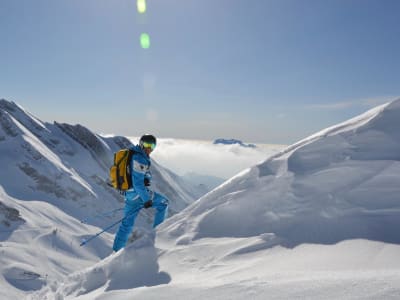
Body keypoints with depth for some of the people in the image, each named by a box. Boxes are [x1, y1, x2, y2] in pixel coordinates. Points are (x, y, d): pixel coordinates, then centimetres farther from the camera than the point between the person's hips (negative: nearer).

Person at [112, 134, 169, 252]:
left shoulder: (132, 154, 15)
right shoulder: (139, 159, -17)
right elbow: (138, 182, -22)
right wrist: (146, 199, -20)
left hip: (129, 194, 10)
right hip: (138, 193, -10)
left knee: (127, 223, 15)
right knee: (163, 203, 7)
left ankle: (117, 250, 21)